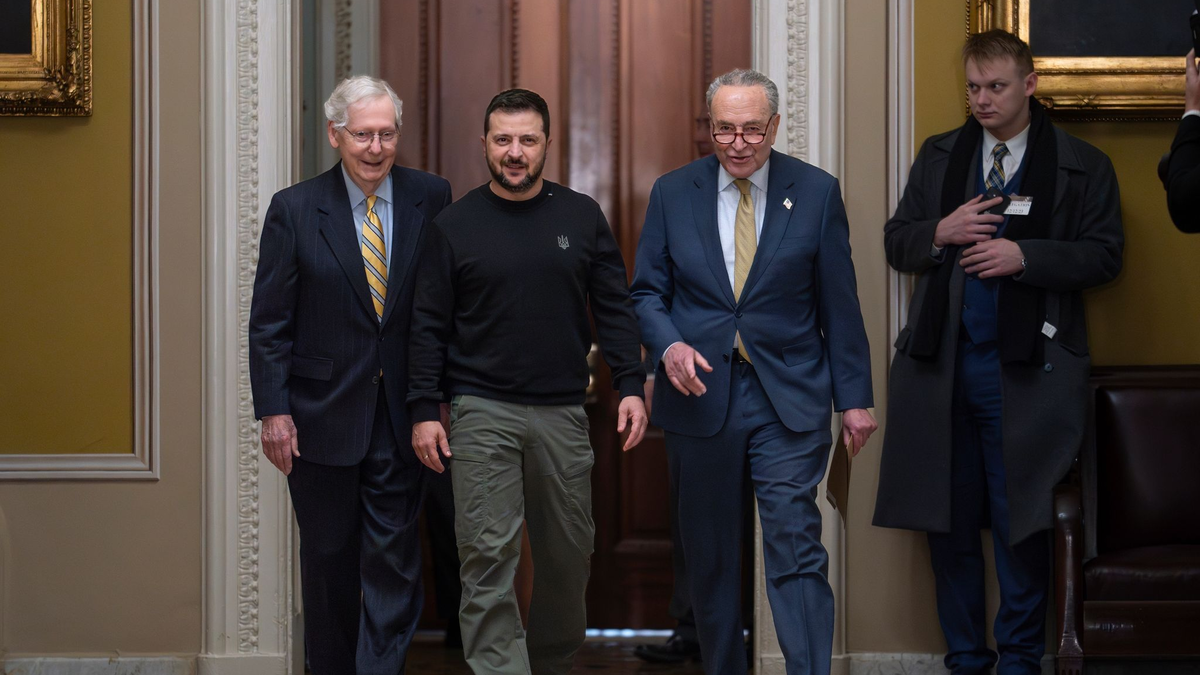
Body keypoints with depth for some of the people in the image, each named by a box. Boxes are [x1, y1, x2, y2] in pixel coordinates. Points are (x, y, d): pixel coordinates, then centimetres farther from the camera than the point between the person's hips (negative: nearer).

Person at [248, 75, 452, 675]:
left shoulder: (431, 199, 0)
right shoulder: (294, 209, -3)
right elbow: (269, 322, -3)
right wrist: (273, 411, -8)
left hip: (399, 415, 0)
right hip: (323, 415, 0)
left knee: (394, 558, 1)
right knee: (327, 559, 12)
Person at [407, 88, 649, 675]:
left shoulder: (582, 216, 6)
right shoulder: (455, 225, 3)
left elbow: (614, 309, 8)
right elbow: (430, 325, 3)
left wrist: (631, 385, -2)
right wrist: (423, 410, -3)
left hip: (562, 409, 2)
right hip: (482, 411, -2)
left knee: (568, 552, 8)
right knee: (487, 558, -7)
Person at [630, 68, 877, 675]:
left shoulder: (817, 192, 1)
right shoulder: (672, 193, 4)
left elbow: (840, 305, 3)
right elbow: (647, 292, 7)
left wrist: (853, 397, 1)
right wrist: (669, 345, -14)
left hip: (788, 400, -2)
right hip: (699, 394, 2)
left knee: (797, 551, -9)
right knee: (709, 557, 10)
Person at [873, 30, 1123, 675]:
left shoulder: (1082, 165, 3)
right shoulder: (938, 156, 12)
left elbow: (1104, 254, -3)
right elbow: (896, 242, 13)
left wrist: (1024, 255, -15)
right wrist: (940, 232, -8)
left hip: (1025, 371, -3)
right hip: (940, 363, 3)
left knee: (1020, 523, 1)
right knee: (949, 520, 8)